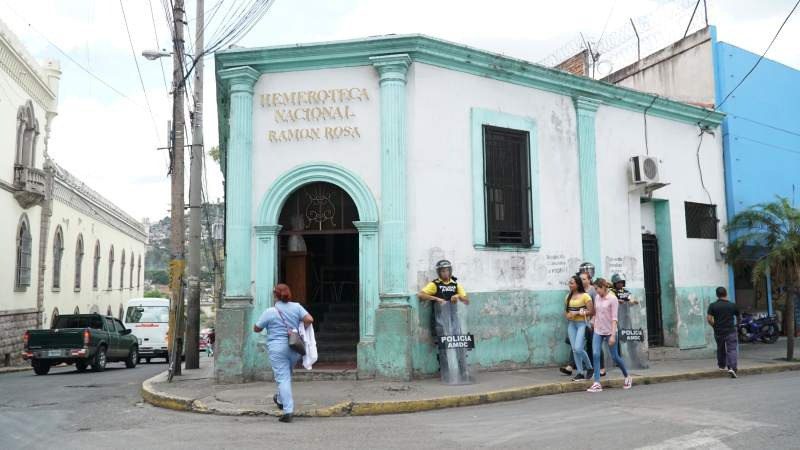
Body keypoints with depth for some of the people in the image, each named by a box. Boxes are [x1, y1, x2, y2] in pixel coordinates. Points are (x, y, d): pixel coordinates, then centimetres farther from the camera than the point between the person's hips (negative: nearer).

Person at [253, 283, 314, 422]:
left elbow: (256, 329, 2)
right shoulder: (296, 307, 1)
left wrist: (261, 326, 22)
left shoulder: (269, 312, -7)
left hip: (277, 349, -4)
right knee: (286, 374, 24)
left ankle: (288, 410, -9)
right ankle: (281, 399, 40)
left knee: (283, 378, -3)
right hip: (295, 348, 4)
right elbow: (309, 319, -8)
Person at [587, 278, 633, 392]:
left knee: (615, 357, 6)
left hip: (609, 332, -5)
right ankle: (597, 383, -9)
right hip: (598, 331, 5)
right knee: (595, 355, -10)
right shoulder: (597, 298, 5)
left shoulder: (612, 299, -12)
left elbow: (614, 318, -15)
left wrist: (613, 335, -19)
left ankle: (627, 377, 31)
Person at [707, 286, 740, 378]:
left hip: (718, 332, 2)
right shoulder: (733, 305, -2)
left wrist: (714, 326, 5)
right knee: (732, 350, -4)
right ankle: (732, 367, -20)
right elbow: (739, 318, 10)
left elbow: (709, 319, -12)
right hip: (730, 331, -2)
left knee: (720, 349, 20)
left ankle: (722, 365, 35)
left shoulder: (712, 306, -5)